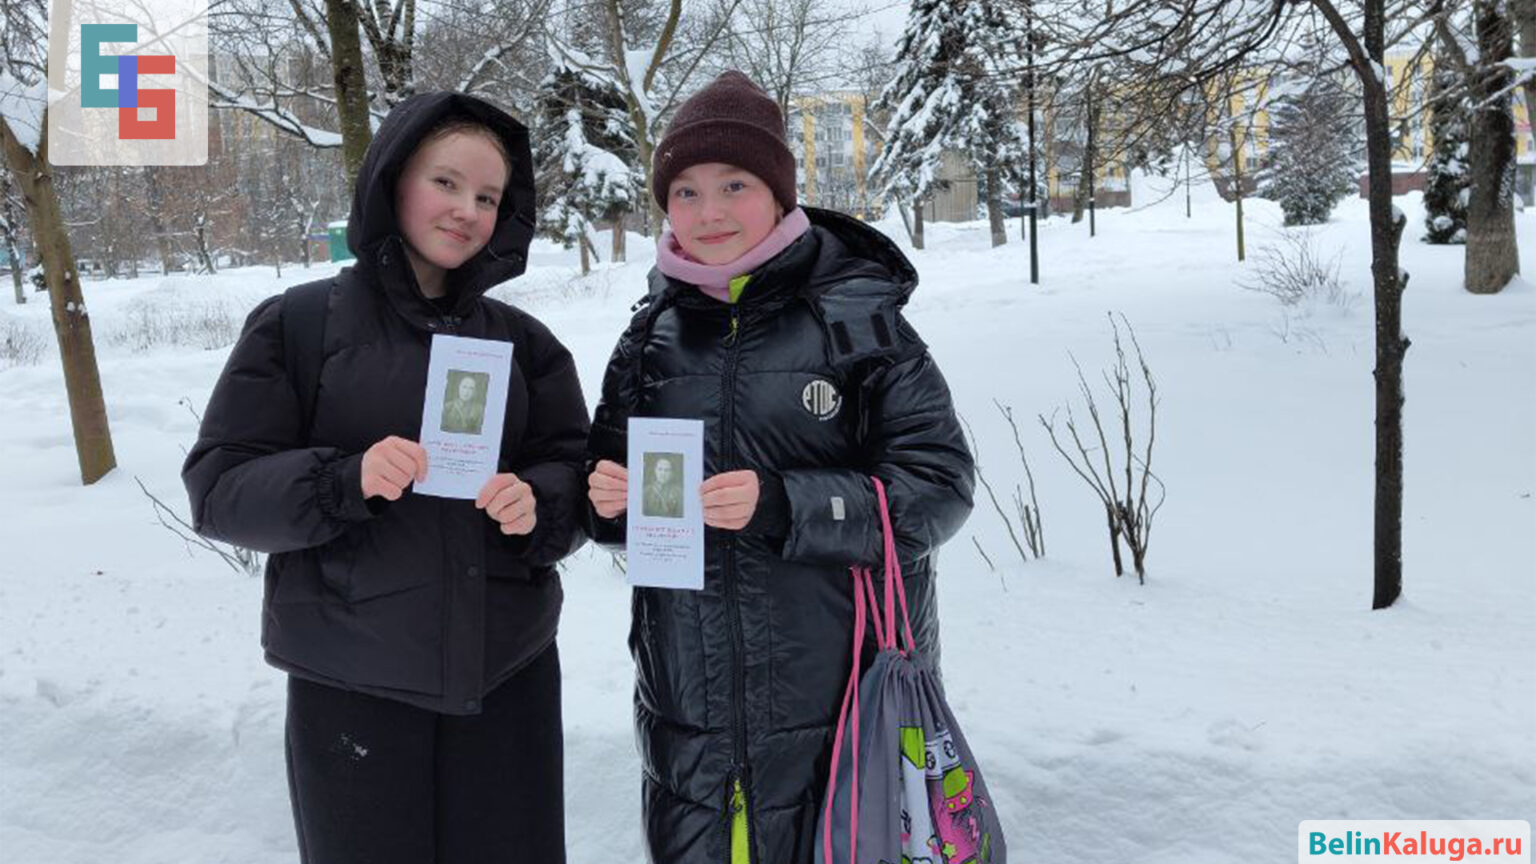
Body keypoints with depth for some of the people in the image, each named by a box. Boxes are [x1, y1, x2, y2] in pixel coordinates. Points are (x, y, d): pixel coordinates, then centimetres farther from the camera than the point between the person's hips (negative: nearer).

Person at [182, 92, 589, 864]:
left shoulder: (521, 339, 5)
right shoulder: (297, 325, -4)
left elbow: (577, 473, 6)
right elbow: (218, 489, -5)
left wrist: (537, 504, -16)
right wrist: (347, 481, -22)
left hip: (508, 676, 3)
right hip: (351, 685, -2)